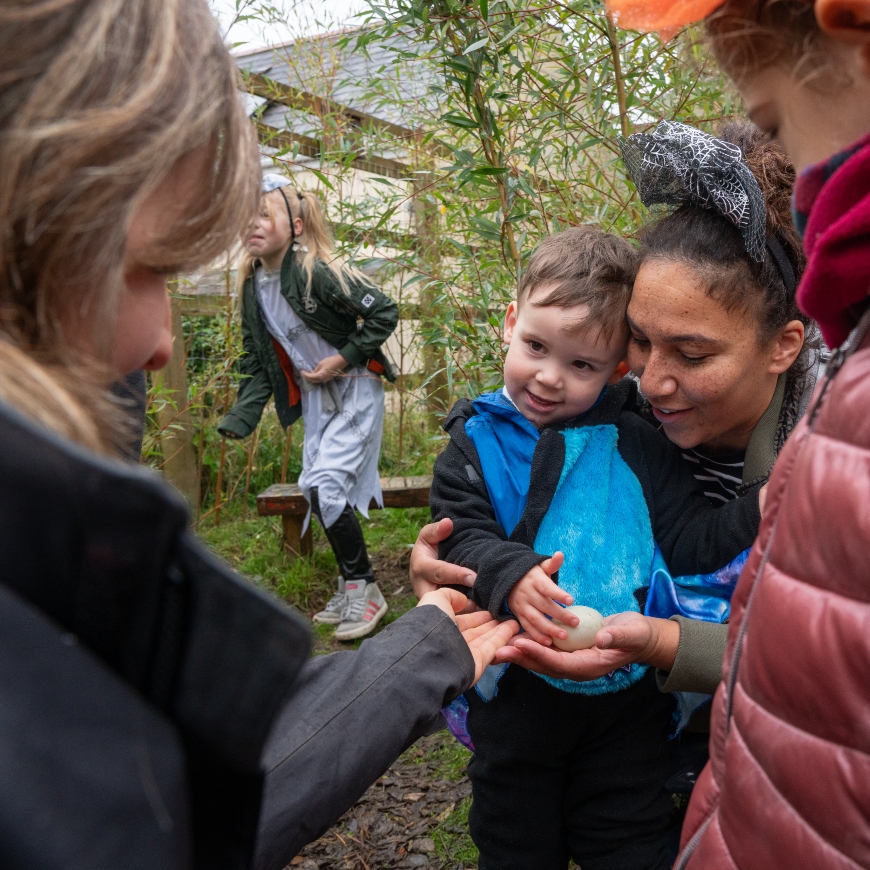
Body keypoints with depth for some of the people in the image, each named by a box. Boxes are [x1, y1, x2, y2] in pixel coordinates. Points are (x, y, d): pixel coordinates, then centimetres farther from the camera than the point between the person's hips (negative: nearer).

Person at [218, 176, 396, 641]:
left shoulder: (318, 272, -21)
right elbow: (258, 362, 7)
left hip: (354, 393, -7)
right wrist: (239, 418, -3)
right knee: (315, 490, 8)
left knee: (326, 488, -16)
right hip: (314, 399, 8)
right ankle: (351, 587, 24)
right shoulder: (253, 286, 2)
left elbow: (385, 312, -16)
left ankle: (364, 589, 1)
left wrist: (343, 359, -18)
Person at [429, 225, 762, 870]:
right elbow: (461, 538, -14)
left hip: (627, 696, 0)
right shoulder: (477, 441, -5)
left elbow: (688, 541, -6)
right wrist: (511, 576, -33)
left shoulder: (639, 444, -4)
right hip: (516, 692, 1)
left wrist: (760, 509, -21)